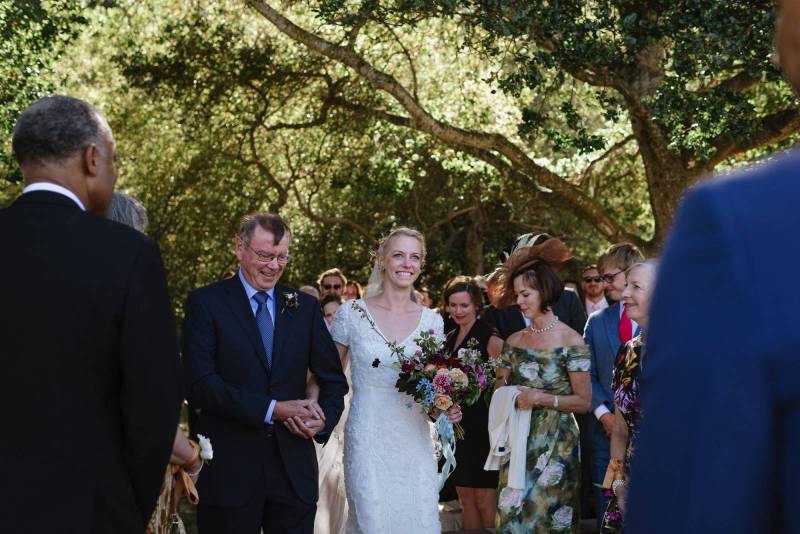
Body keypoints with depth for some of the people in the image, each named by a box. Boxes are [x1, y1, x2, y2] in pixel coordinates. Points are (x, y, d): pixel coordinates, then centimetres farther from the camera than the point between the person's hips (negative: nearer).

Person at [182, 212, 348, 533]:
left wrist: (325, 419, -5)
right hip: (229, 469, -3)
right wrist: (272, 409, -16)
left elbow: (333, 379, 16)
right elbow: (200, 383, -11)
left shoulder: (305, 307, 11)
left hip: (294, 469, 3)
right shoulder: (205, 303, -1)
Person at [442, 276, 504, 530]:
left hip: (482, 426, -7)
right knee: (465, 497, 10)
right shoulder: (449, 339, 13)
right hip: (455, 425, 7)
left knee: (484, 498, -4)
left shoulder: (490, 339, -10)